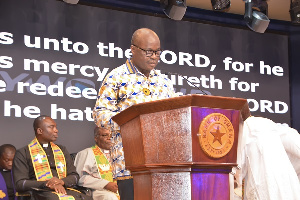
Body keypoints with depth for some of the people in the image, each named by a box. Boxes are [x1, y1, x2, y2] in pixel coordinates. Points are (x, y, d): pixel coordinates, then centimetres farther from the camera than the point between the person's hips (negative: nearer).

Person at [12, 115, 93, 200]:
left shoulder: (62, 150, 27)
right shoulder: (23, 153, 12)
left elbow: (74, 176, 21)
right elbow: (20, 184, 1)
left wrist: (62, 182, -4)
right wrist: (47, 184, -12)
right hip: (42, 192, -3)